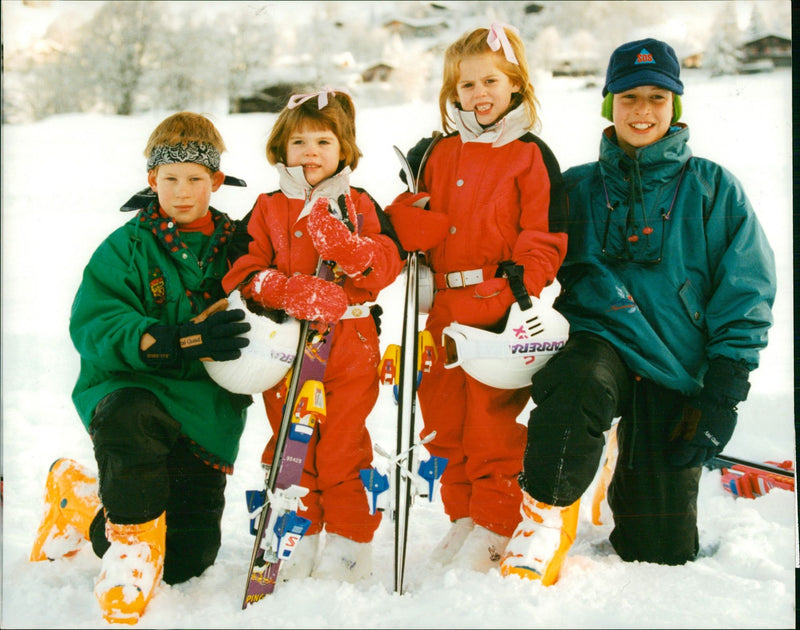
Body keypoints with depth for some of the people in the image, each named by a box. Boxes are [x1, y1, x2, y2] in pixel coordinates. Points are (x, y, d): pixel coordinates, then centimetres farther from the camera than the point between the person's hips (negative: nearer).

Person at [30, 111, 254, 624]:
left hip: (206, 414, 4)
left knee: (188, 563, 2)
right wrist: (178, 342, -30)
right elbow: (94, 328, -15)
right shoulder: (125, 249, -3)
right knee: (129, 416, -42)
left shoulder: (236, 244, 6)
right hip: (131, 387, -3)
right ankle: (134, 539, -16)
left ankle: (84, 496, 28)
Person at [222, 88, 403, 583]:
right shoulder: (268, 210, 8)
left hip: (350, 344, -1)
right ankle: (299, 535, 21)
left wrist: (341, 243, -22)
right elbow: (245, 273, -1)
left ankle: (351, 540, 13)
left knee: (343, 444, 0)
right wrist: (293, 292, -18)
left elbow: (386, 265, -4)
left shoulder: (360, 206, 8)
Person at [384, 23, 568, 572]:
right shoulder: (437, 155, 14)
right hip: (445, 310, 6)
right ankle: (463, 513, 27)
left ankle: (495, 526, 11)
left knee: (494, 419, -3)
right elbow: (413, 219, 19)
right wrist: (407, 218, -4)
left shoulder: (532, 156, 0)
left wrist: (526, 288, -15)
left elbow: (546, 234, -4)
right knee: (444, 414, 11)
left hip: (501, 308, -5)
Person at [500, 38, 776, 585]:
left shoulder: (712, 187, 9)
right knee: (578, 382, -40)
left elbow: (747, 292, 5)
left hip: (676, 366, 0)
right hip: (596, 338, 0)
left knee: (661, 551, 2)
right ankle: (547, 513, -18)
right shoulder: (577, 188, 14)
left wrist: (722, 395, -3)